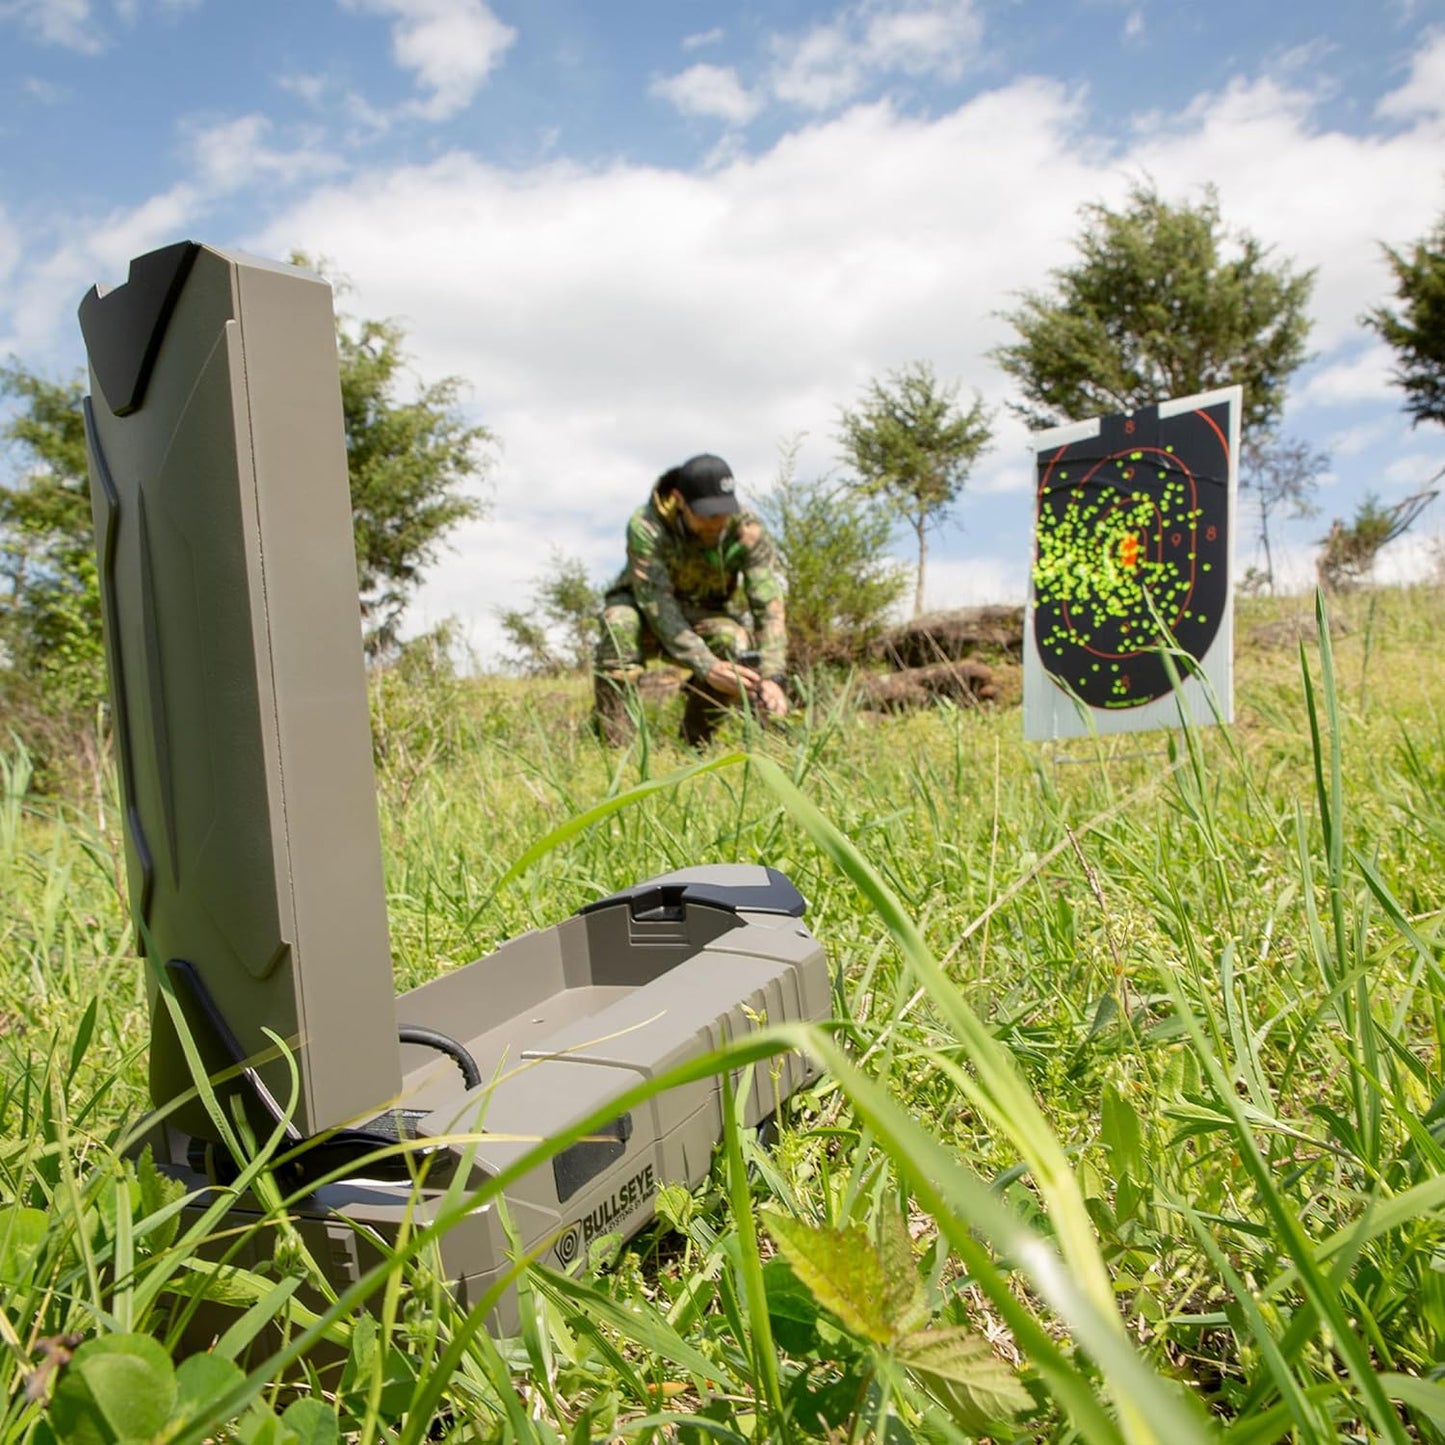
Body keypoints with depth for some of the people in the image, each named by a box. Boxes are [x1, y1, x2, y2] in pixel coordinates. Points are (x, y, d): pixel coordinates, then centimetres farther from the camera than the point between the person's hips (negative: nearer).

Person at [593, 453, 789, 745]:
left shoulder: (748, 532, -24)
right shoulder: (646, 526, -30)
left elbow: (769, 606, -29)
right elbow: (656, 603, -36)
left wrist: (772, 677, -45)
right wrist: (706, 666, -48)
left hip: (705, 618, 2)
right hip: (646, 616, -1)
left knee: (736, 643, -32)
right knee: (621, 623, -35)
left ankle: (694, 745, -10)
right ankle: (615, 746, -25)